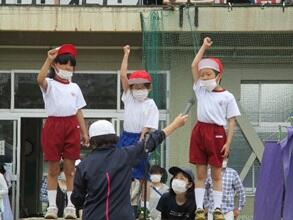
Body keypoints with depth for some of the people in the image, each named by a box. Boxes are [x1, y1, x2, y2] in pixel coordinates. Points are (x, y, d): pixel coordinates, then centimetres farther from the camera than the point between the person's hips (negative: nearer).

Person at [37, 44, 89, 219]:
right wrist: (49, 59, -28)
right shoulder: (50, 84, 2)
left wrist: (85, 132, 7)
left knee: (70, 168, 2)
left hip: (71, 126, 3)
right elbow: (40, 79, -23)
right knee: (53, 168, 1)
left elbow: (79, 111, 14)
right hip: (53, 124, -3)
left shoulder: (74, 87, 15)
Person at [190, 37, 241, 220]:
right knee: (200, 173, 4)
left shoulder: (227, 96, 1)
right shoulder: (200, 90, 11)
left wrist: (228, 143, -9)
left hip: (217, 133, -3)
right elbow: (194, 66, 7)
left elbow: (231, 122, -1)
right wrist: (204, 47, 7)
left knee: (216, 174, 3)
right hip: (200, 131, 3)